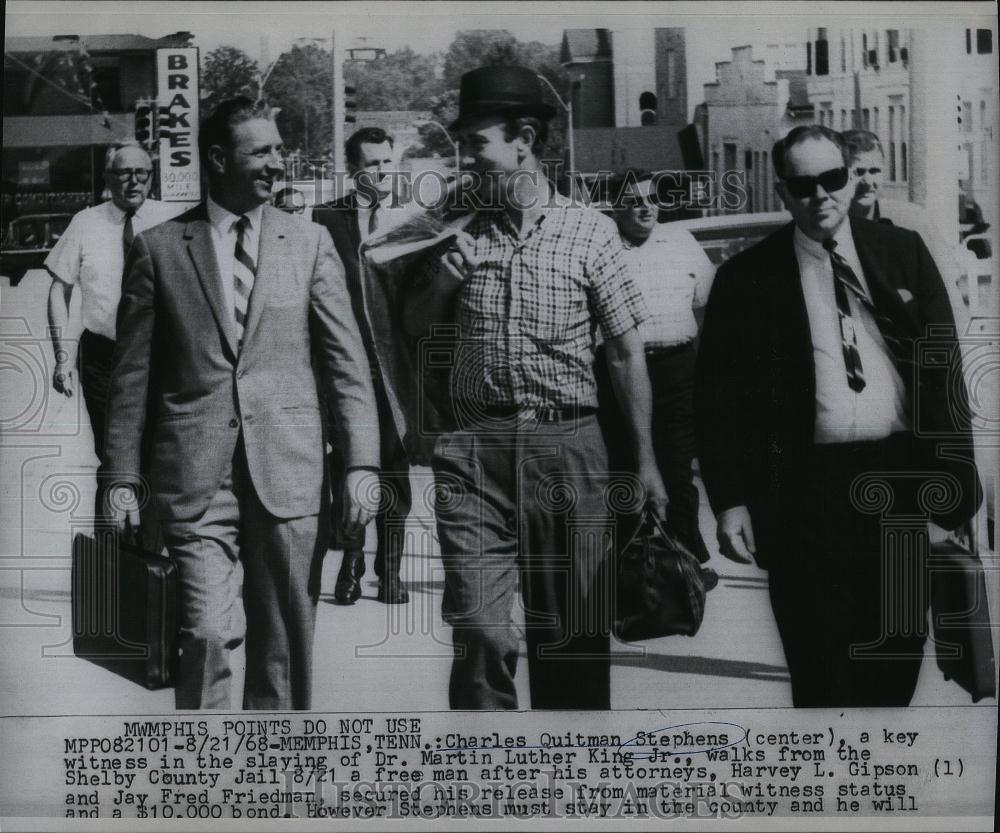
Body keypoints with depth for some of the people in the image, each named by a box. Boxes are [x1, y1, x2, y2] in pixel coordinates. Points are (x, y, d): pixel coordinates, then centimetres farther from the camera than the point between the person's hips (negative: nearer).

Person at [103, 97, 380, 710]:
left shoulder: (309, 242, 8)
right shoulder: (159, 248, 5)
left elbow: (347, 360, 5)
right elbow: (133, 372, 7)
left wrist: (362, 463, -3)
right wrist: (123, 475, 3)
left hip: (289, 471, 2)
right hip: (196, 475, -1)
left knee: (285, 646, 7)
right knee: (208, 634, -11)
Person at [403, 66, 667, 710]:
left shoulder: (590, 232, 1)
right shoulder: (463, 235, 10)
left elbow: (627, 353, 2)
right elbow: (413, 327, 18)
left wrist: (645, 461, 0)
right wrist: (447, 272, -1)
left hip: (569, 447, -1)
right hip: (475, 449, 1)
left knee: (575, 636, 8)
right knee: (482, 634, -9)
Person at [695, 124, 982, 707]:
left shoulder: (903, 253, 7)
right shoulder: (747, 279, 0)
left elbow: (944, 368, 7)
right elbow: (719, 398, 0)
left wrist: (954, 475, 0)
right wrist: (731, 502, -6)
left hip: (900, 479, 3)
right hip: (808, 489, -3)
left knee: (901, 648, 13)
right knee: (821, 667, 2)